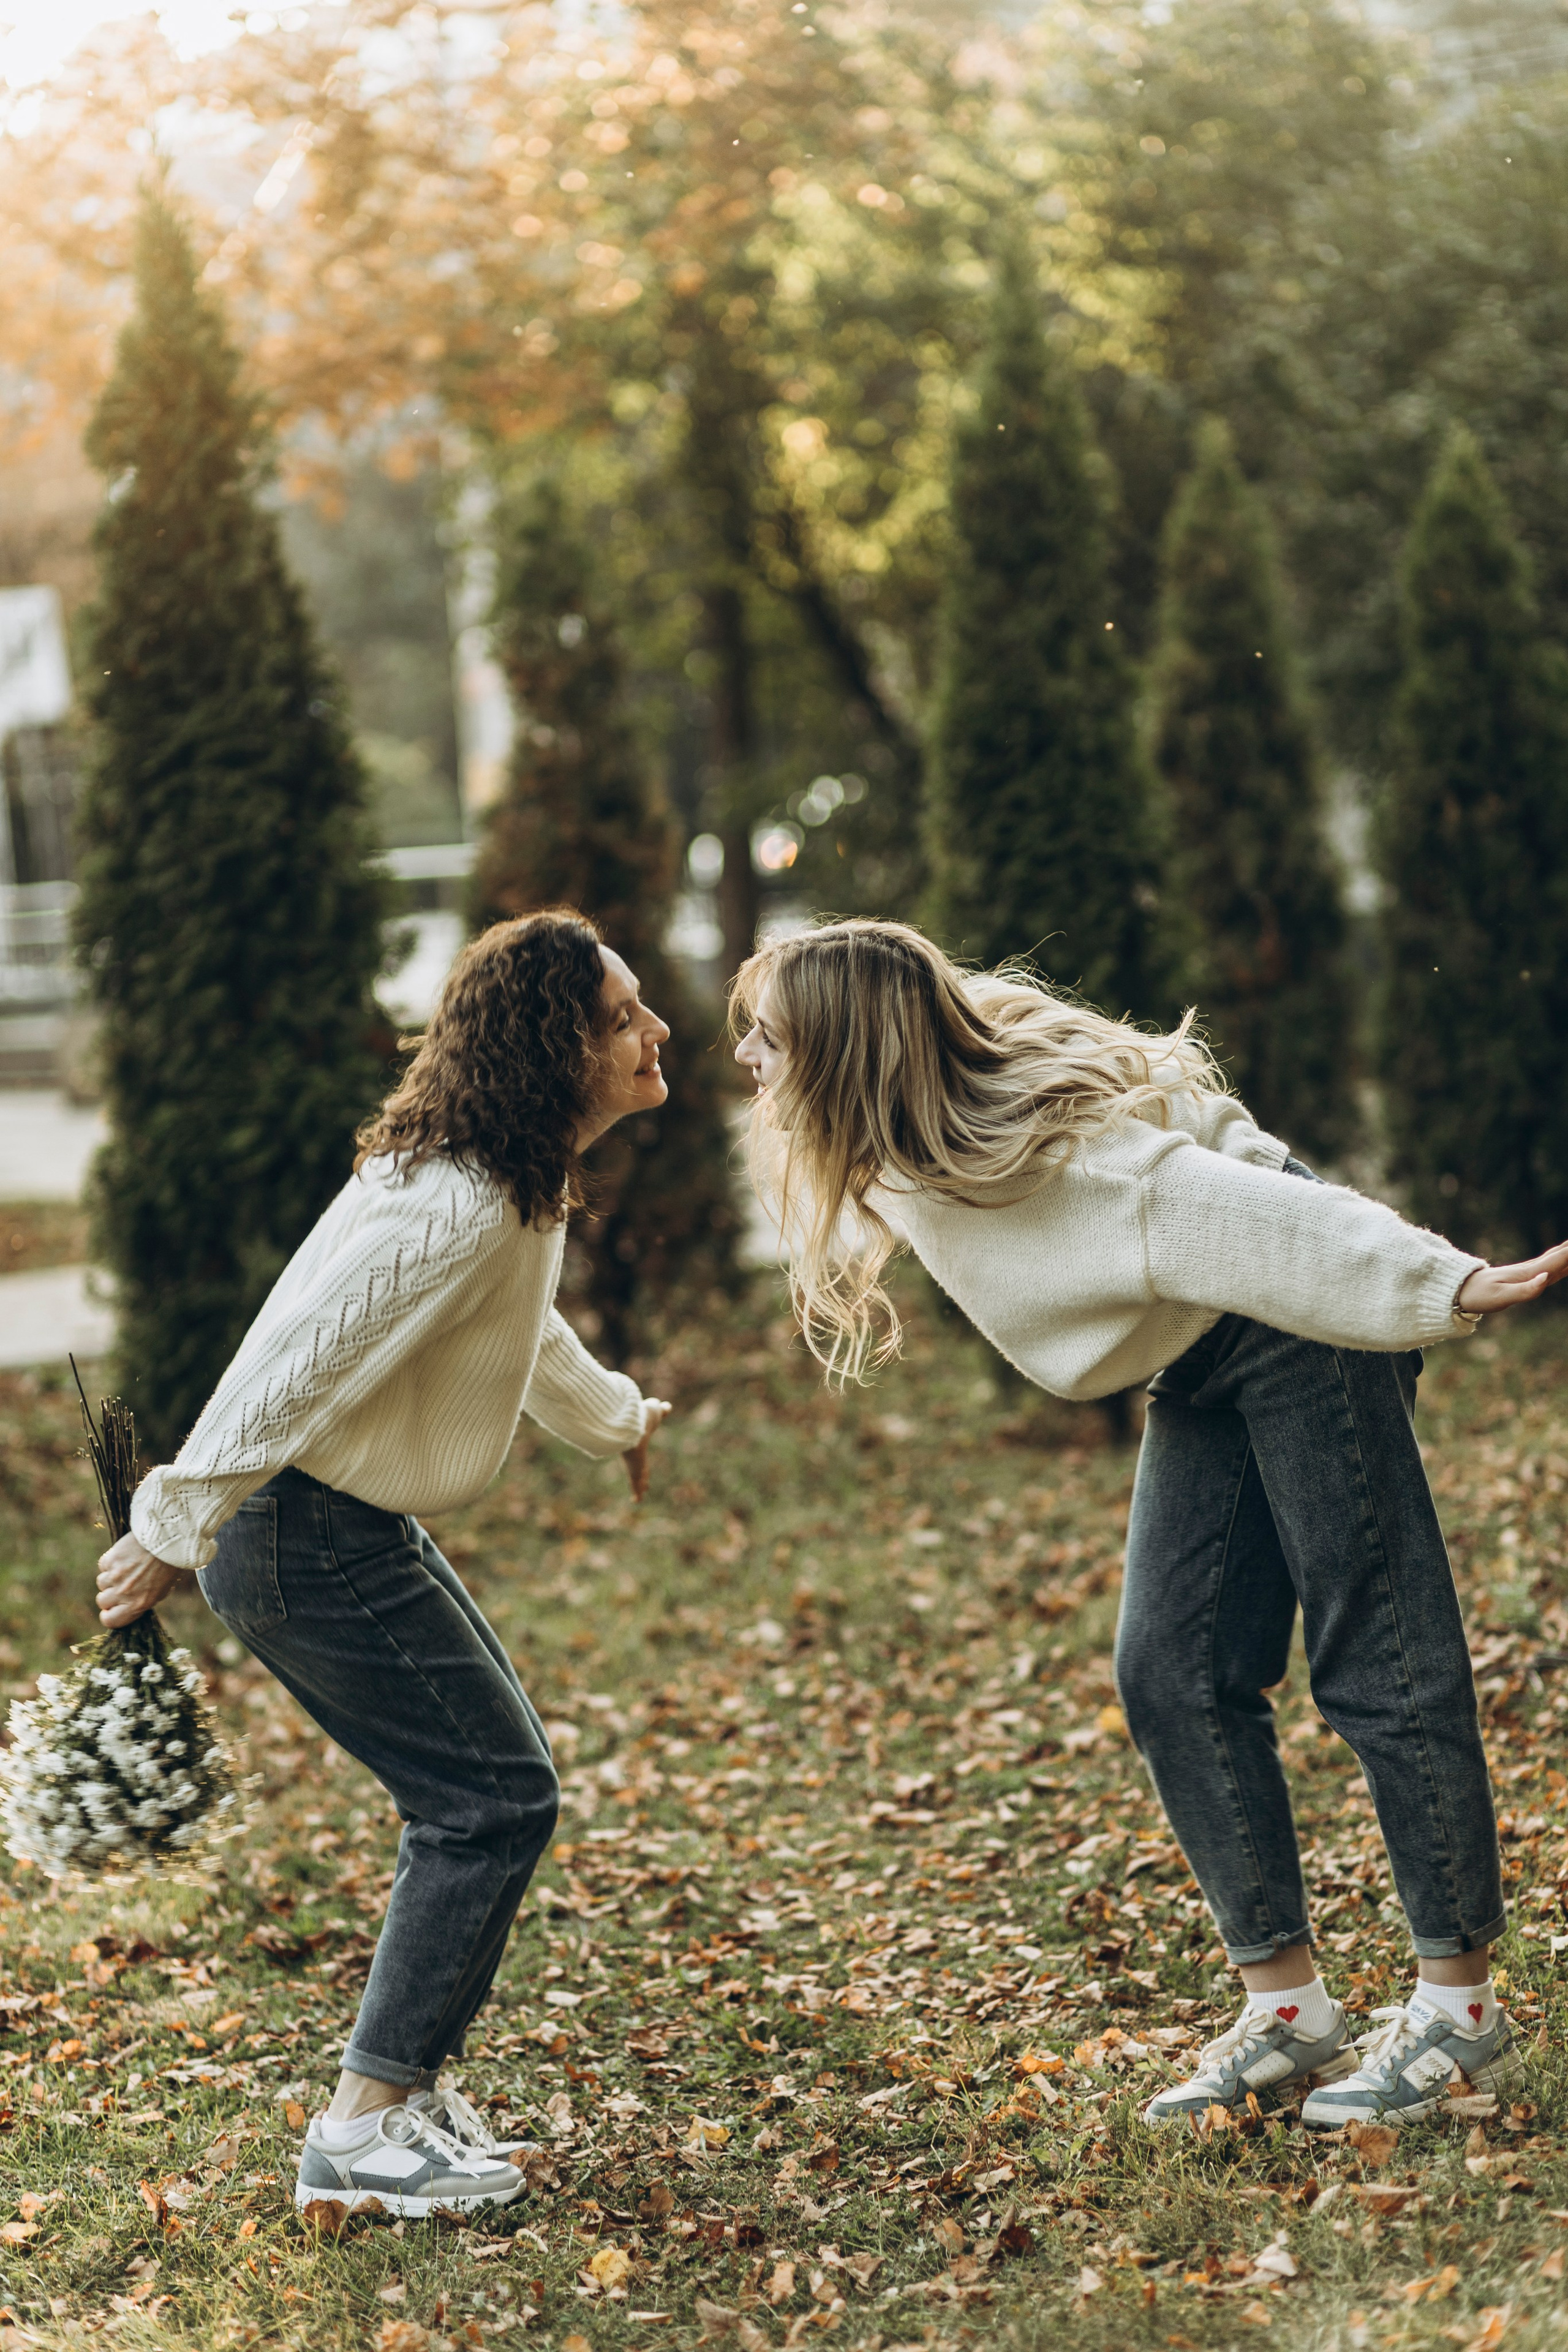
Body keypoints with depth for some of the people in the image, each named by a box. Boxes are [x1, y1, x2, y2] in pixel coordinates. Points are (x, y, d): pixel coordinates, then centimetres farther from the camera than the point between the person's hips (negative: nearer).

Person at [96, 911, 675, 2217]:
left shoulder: (515, 1178, 7)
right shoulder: (459, 1206, -26)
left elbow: (523, 1328, 28)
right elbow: (295, 1370, -28)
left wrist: (619, 1417, 45)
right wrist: (173, 1534, -24)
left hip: (354, 1523, 10)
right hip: (305, 1541, -10)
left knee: (495, 1782, 15)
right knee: (494, 1799, -7)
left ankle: (406, 2087, 24)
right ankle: (364, 2131, 0)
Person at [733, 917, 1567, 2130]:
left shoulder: (1014, 1152, -28)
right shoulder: (908, 1151, -2)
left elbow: (1200, 1209, -32)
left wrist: (1447, 1289, -35)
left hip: (1302, 1330, -9)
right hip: (1206, 1371, 9)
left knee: (1376, 1662, -7)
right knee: (1176, 1677, 2)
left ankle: (1462, 2005, 2)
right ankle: (1290, 2009, 7)